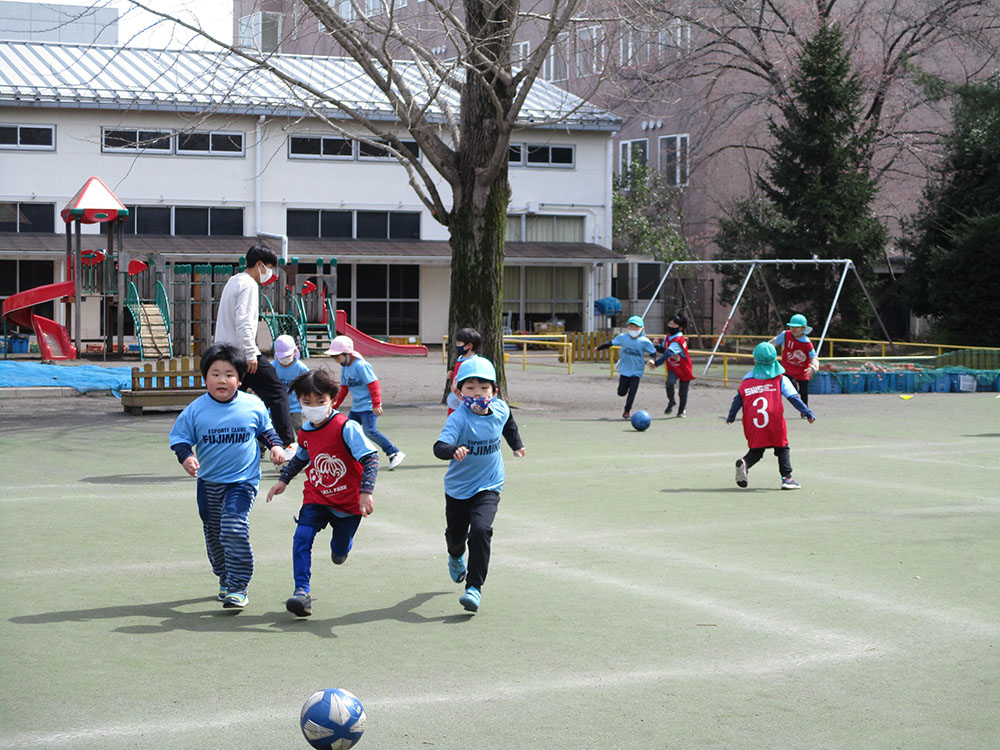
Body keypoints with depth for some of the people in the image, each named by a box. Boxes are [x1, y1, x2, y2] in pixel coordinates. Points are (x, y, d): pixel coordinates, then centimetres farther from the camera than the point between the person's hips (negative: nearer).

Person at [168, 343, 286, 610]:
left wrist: (276, 446, -1)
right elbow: (180, 437, 2)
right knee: (213, 535, 14)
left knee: (234, 530, -20)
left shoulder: (253, 406, -5)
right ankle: (225, 580, 36)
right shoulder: (196, 410, -6)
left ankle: (238, 588, -11)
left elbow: (266, 428, 15)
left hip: (242, 480, -3)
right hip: (208, 481, 3)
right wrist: (186, 457, -17)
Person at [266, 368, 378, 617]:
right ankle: (302, 592, -17)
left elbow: (370, 457, -22)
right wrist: (283, 480, 21)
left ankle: (339, 546, 52)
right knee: (302, 537, -19)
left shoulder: (346, 428, -21)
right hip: (316, 497, 4)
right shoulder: (305, 432, -1)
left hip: (348, 502, -3)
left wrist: (366, 491, -30)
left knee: (340, 552, 12)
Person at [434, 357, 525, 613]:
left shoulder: (500, 409, -10)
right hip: (458, 487, -1)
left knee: (480, 530, -22)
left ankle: (475, 586, -15)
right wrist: (453, 450, -60)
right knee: (455, 534, 17)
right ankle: (456, 558, 55)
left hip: (488, 486, 1)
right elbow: (439, 446, -40)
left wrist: (516, 444, 29)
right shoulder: (459, 418, -24)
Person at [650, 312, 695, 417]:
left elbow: (668, 354, -38)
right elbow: (664, 349, 15)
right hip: (673, 368, 5)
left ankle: (682, 410, 32)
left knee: (683, 393, 6)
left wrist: (656, 363, -46)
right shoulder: (668, 336, 0)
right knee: (669, 382, -25)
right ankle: (671, 402, -1)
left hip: (684, 369, -5)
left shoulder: (678, 341, -28)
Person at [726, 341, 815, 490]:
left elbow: (738, 400, 13)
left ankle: (744, 463, -14)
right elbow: (794, 398, 0)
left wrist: (731, 417, 24)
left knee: (756, 451, 15)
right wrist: (808, 413, 2)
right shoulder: (780, 379, 5)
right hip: (775, 422, -2)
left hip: (753, 426, 2)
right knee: (782, 449, 13)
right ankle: (786, 478, 4)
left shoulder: (747, 380, 11)